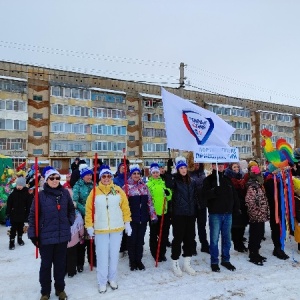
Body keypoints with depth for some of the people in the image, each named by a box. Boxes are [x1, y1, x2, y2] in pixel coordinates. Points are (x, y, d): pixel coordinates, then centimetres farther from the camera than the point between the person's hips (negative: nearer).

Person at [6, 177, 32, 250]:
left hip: (22, 214, 1)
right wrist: (8, 213, -5)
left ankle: (20, 239, 34)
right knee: (13, 228, 1)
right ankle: (11, 242, 10)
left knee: (20, 228, 16)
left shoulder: (27, 194, -8)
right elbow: (9, 204, -2)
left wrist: (27, 215, -7)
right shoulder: (13, 193, -6)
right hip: (14, 214, -1)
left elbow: (29, 205, -6)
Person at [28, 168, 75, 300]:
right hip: (46, 236, -2)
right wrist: (33, 234, -8)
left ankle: (60, 289, 34)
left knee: (60, 263, 15)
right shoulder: (41, 195, -8)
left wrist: (70, 221, 3)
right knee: (46, 264, 12)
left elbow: (71, 209, 14)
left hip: (62, 235, 2)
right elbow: (33, 215, -6)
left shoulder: (65, 193, 0)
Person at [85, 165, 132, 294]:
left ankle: (112, 279, 32)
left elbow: (125, 207, 2)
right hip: (100, 229, -1)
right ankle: (102, 282, 24)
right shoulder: (95, 191, -5)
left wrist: (127, 223, 0)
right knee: (102, 256, 7)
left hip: (117, 228, 2)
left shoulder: (118, 190, -2)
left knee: (114, 255, 14)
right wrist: (89, 226, -3)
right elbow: (89, 210, -2)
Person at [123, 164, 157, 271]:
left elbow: (149, 201, 9)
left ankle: (139, 260, 26)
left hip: (143, 218, 4)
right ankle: (132, 261, 23)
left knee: (140, 239, 12)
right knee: (132, 240, 7)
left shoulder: (144, 186, 7)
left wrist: (153, 215, 5)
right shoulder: (126, 187, -5)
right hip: (132, 218, -3)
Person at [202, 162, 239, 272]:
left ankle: (226, 260, 28)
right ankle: (214, 262, 16)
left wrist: (236, 208, 10)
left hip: (228, 213, 5)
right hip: (215, 213, -5)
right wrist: (214, 191, -33)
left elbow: (234, 195, 16)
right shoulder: (209, 180, -3)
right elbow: (205, 194, -16)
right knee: (214, 239, 2)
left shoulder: (227, 179, 13)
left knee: (227, 238, 14)